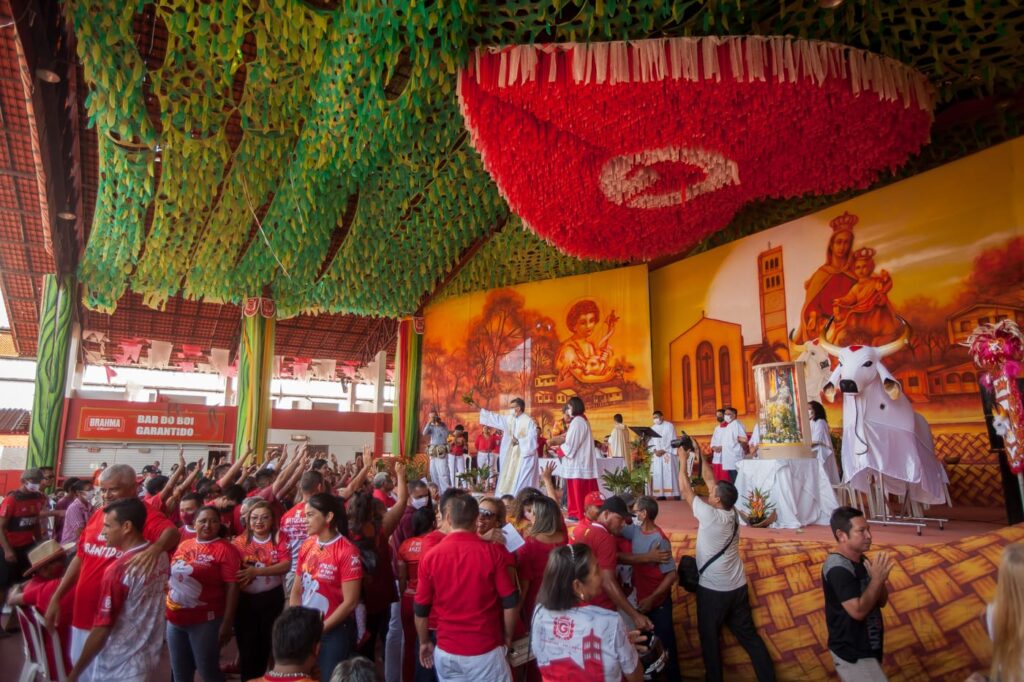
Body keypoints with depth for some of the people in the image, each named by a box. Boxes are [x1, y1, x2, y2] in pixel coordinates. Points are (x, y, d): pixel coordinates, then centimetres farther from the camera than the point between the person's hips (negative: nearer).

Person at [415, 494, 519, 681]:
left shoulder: (430, 557, -7)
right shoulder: (491, 552, -13)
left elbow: (421, 609, 1)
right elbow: (510, 602, -9)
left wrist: (424, 643, 17)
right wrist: (507, 638, 7)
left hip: (446, 652, 2)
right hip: (485, 651, -2)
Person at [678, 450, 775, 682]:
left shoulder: (710, 515, -21)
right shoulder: (732, 512, -2)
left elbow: (686, 490, -12)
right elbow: (710, 479, 6)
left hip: (712, 589, -7)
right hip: (737, 587, 7)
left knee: (710, 639, 10)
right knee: (748, 635, 16)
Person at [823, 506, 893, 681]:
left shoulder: (862, 561, 5)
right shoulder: (838, 568, -24)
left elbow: (881, 601, 10)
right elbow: (858, 611, -27)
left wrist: (880, 580, -10)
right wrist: (877, 578, -24)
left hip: (866, 647, 9)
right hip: (852, 653, -9)